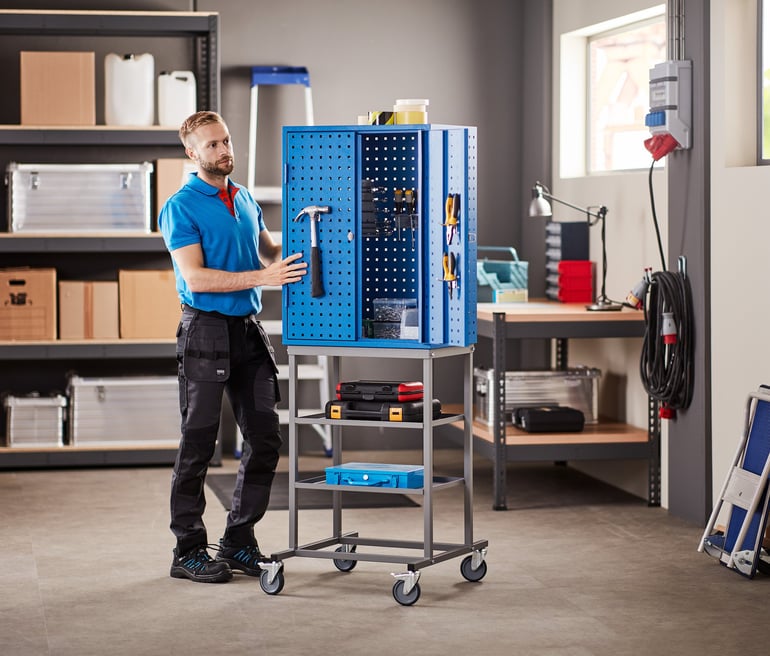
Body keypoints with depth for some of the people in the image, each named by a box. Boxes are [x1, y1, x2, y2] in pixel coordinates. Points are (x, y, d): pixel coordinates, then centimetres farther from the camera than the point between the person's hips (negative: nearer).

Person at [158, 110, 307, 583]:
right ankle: (189, 552, 6)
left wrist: (300, 256, 6)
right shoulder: (181, 208, -9)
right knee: (199, 443, -2)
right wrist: (261, 277, -24)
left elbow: (270, 251, 25)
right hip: (207, 330, -7)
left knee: (265, 438, 6)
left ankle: (239, 540, 17)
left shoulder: (245, 199, 13)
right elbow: (196, 278, -18)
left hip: (249, 330, 7)